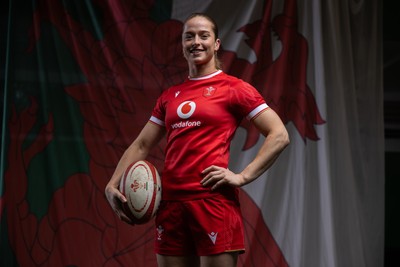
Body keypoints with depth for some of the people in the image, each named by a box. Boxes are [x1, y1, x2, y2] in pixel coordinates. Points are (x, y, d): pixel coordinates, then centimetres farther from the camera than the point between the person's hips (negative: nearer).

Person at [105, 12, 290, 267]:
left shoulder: (233, 88, 1)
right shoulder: (170, 96, 16)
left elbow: (279, 135, -4)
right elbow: (141, 145, 20)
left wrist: (242, 176, -10)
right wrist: (113, 185, 7)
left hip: (213, 201, -5)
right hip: (170, 202, 6)